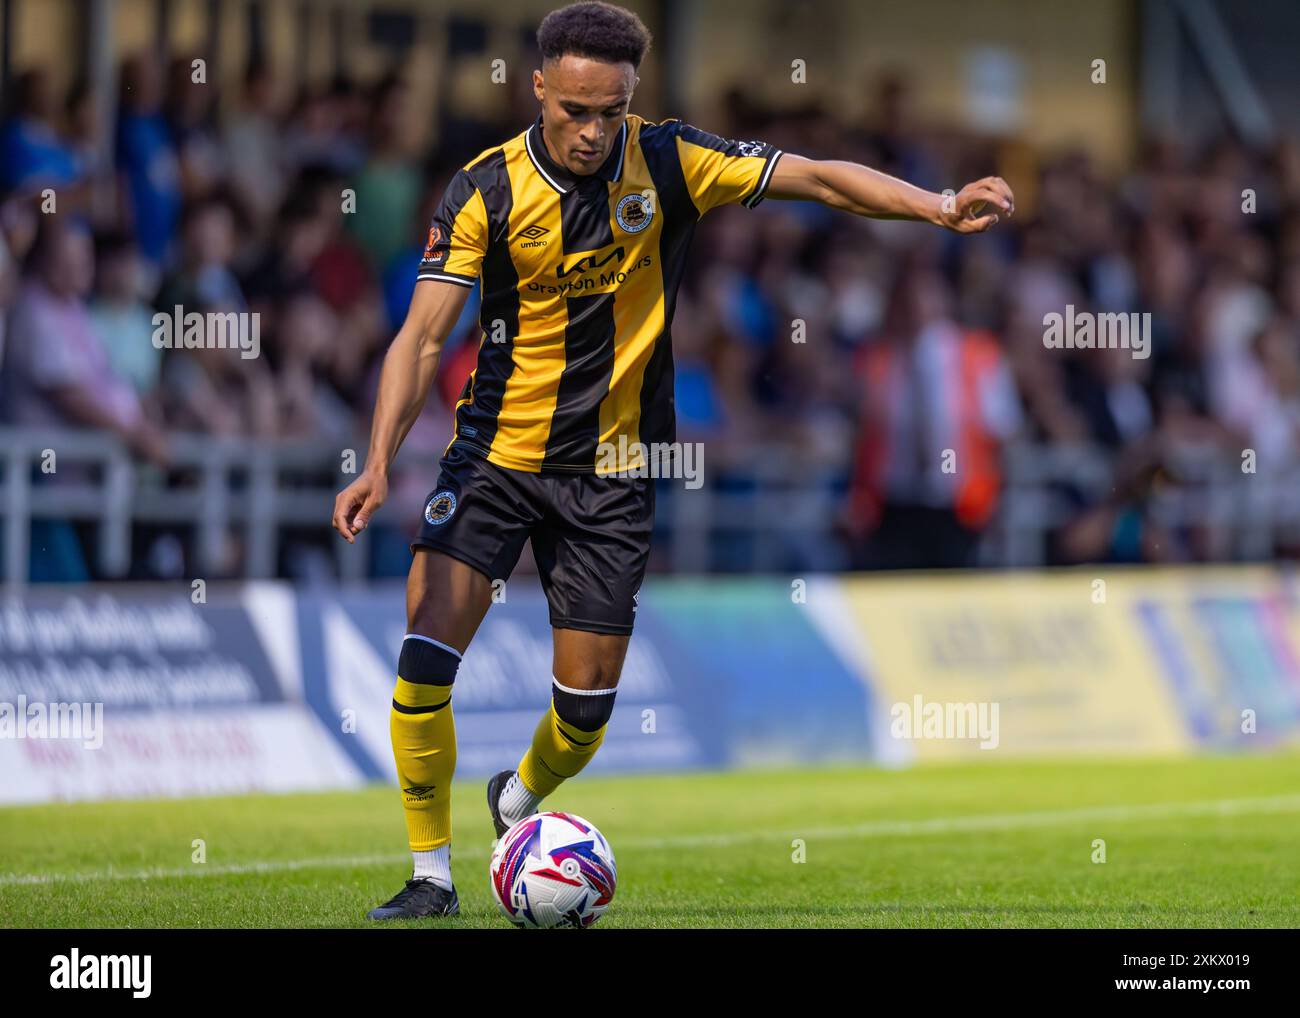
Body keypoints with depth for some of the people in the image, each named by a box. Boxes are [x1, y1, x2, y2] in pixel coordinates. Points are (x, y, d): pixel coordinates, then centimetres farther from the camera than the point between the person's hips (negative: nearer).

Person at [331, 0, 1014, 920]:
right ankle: (433, 874, 1)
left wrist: (943, 208, -21)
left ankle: (519, 802, 37)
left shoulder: (668, 162, -8)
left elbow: (819, 179, -7)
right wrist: (381, 462, -28)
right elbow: (422, 336, -15)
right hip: (496, 453, -1)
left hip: (610, 474, 1)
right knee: (424, 662, -15)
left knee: (587, 704, 3)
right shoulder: (487, 190, -12)